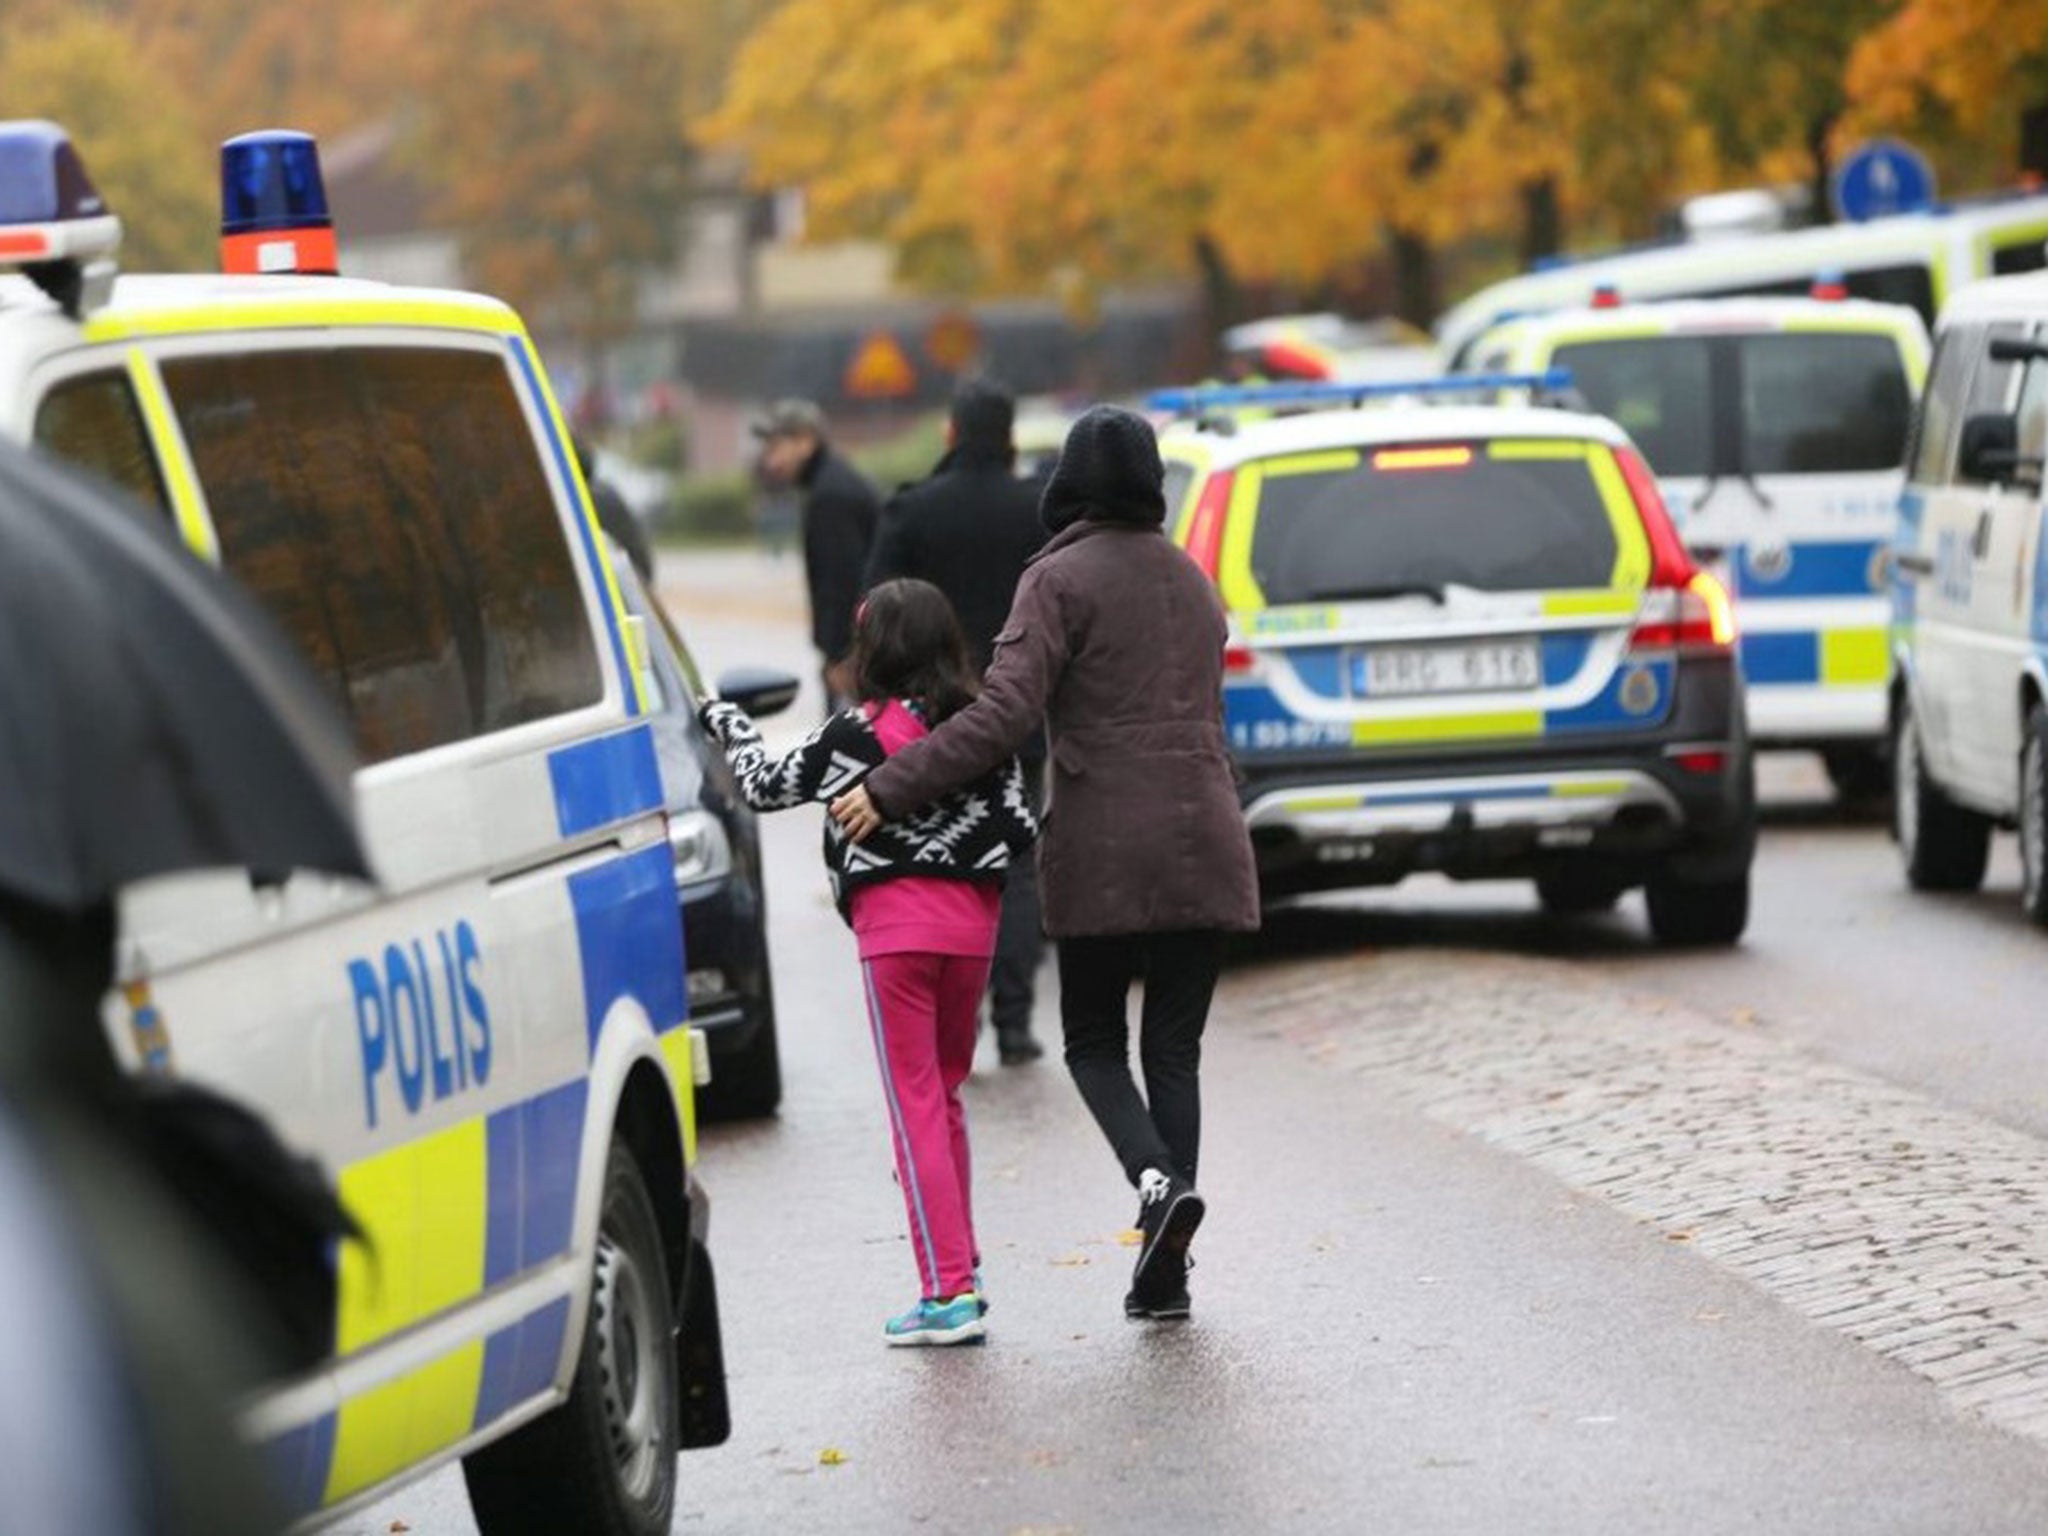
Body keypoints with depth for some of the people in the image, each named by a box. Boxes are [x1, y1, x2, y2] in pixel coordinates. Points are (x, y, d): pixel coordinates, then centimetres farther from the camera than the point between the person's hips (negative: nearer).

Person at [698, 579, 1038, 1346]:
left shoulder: (862, 730, -6)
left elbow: (769, 787, 5)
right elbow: (1022, 827, 6)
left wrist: (727, 724, 21)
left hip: (896, 923, -5)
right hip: (972, 919, 5)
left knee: (915, 1105, -3)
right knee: (945, 1095, 18)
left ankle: (948, 1291, -8)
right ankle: (960, 1268, 22)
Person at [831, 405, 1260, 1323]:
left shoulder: (1062, 579, -6)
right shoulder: (1190, 579, 15)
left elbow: (1005, 713, -18)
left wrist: (889, 792, -17)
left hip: (1101, 851, -5)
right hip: (1202, 843, 5)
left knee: (1094, 1041, 10)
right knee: (1174, 1047, 8)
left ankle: (1156, 1177, -18)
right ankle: (1164, 1271, 4)